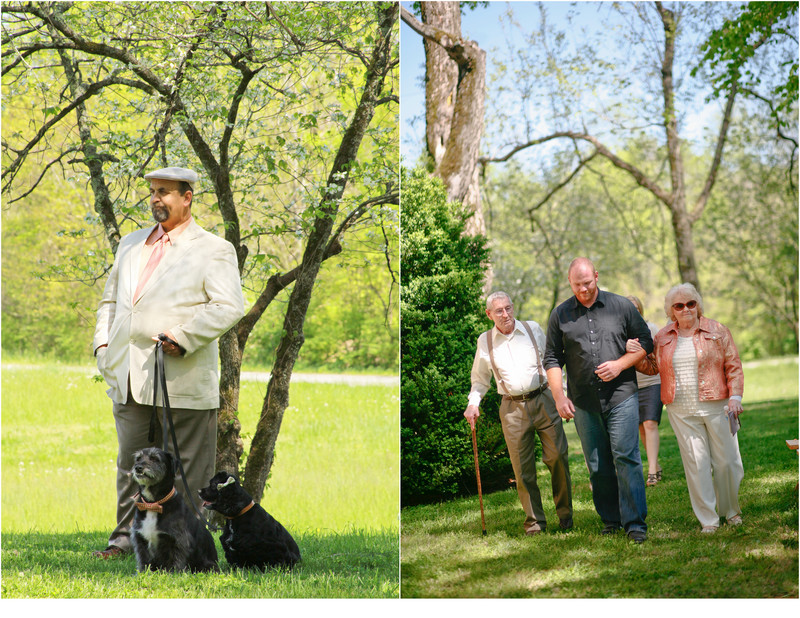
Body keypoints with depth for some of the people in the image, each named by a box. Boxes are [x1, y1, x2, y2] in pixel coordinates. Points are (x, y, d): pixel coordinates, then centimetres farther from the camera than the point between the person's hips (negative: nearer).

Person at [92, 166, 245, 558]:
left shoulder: (213, 250, -1)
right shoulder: (130, 244, 19)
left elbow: (229, 306, -11)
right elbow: (110, 299, 26)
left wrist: (183, 337, -19)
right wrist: (103, 342, 10)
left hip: (182, 380, -5)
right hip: (129, 378, 5)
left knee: (187, 468, 1)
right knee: (130, 462, 8)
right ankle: (126, 536, 16)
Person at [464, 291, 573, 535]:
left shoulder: (533, 329, 7)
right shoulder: (485, 341, 8)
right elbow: (480, 378, 19)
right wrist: (473, 403, 4)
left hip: (543, 400, 0)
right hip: (512, 408, 0)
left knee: (557, 456, -6)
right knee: (523, 467, -3)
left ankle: (565, 513, 9)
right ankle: (534, 521, 7)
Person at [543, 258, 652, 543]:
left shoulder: (621, 306, 4)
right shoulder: (560, 315, 8)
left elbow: (645, 342, 8)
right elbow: (552, 359, 10)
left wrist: (620, 364, -8)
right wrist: (559, 397, -2)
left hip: (621, 395, -2)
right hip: (583, 402, 2)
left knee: (626, 457, -10)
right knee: (597, 464, 5)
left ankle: (635, 522, -7)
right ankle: (610, 519, 15)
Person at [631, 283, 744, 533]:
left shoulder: (717, 331, 3)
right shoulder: (663, 338, 10)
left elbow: (733, 366, 3)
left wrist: (735, 396, -7)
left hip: (715, 406, -1)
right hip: (681, 412, 1)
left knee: (726, 461, 2)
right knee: (696, 463, -1)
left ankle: (731, 510, 23)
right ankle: (708, 519, 5)